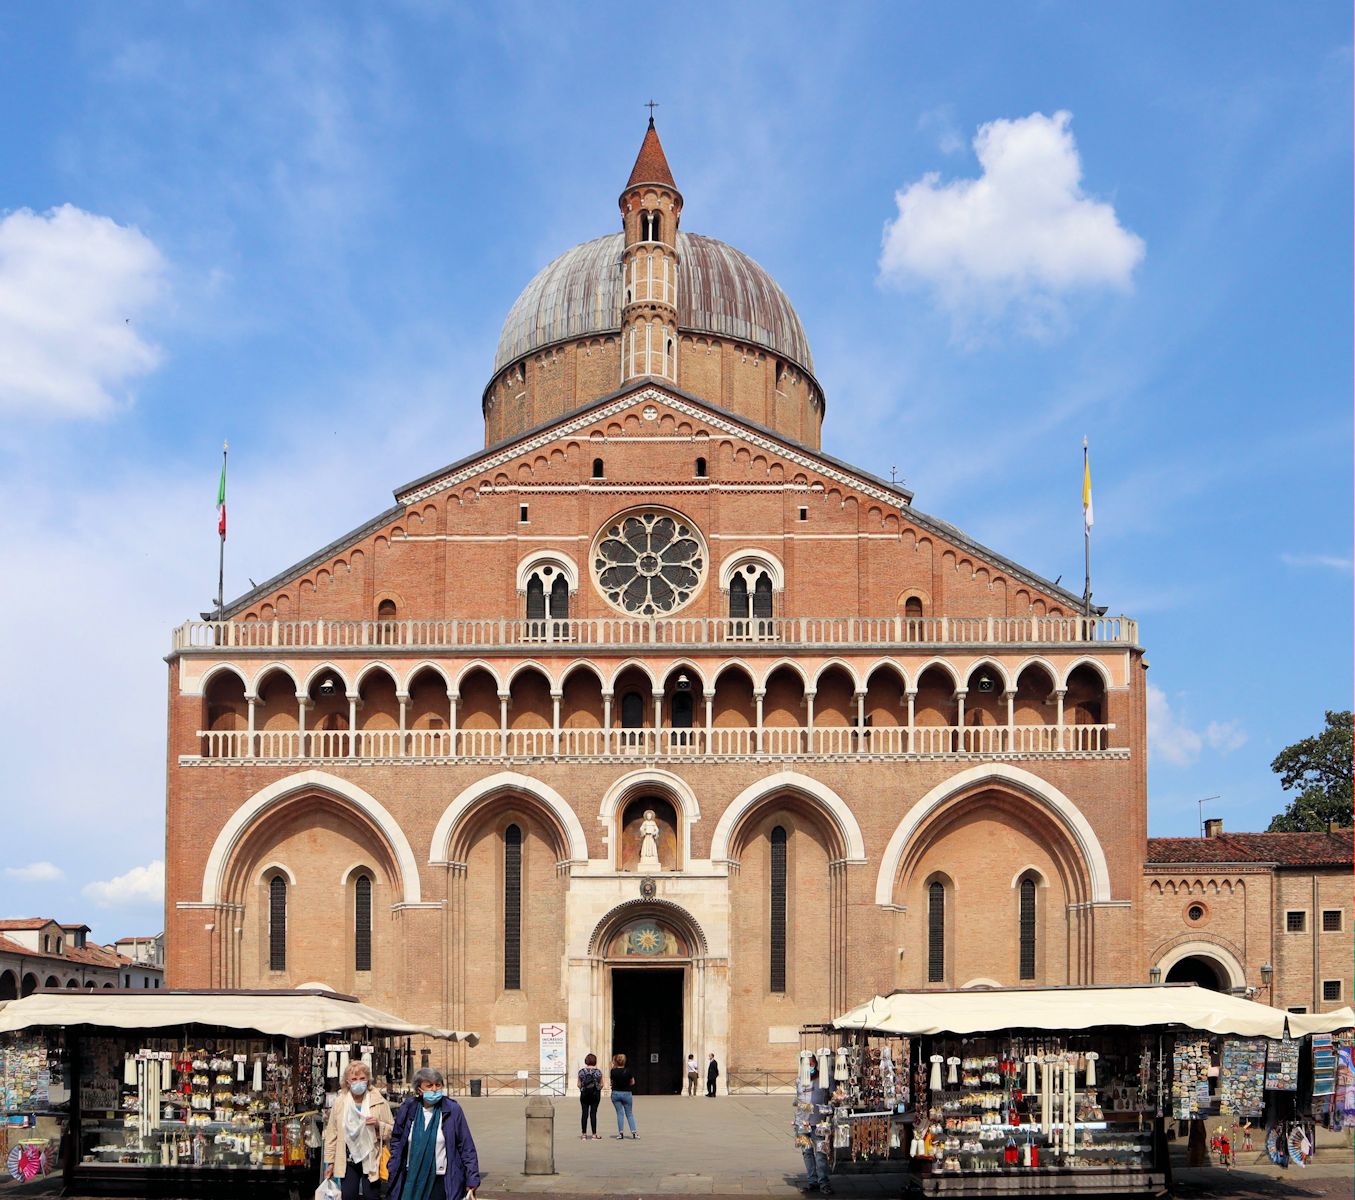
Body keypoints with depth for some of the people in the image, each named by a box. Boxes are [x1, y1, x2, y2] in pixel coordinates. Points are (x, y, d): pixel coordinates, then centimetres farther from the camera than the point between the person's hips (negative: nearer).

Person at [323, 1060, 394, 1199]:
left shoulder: (379, 1102, -5)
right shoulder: (339, 1103, 1)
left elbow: (392, 1131, 0)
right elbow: (331, 1134, 5)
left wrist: (378, 1125, -20)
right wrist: (330, 1162, 5)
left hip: (371, 1161, -2)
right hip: (348, 1162, 2)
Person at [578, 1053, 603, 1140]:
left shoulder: (581, 1071, -4)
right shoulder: (598, 1072, -6)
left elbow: (579, 1084, -1)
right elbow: (601, 1085, -1)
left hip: (584, 1094, 1)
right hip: (595, 1094, -1)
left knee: (584, 1113, 6)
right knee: (593, 1113, 3)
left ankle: (584, 1134, 8)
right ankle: (594, 1135, 2)